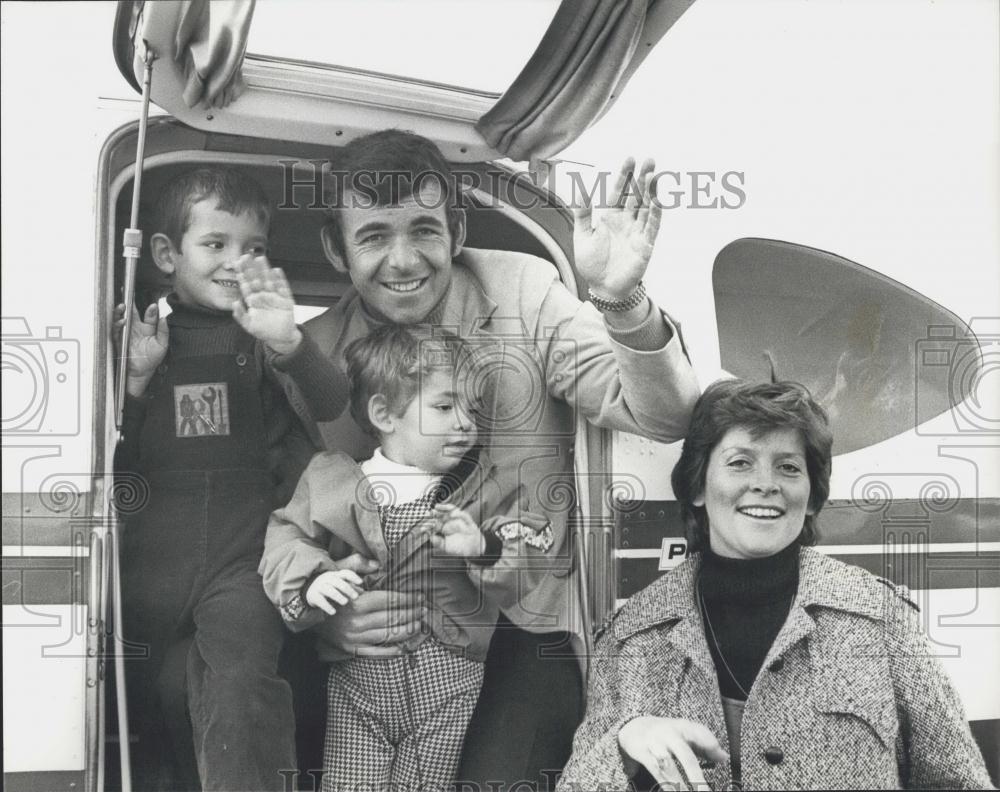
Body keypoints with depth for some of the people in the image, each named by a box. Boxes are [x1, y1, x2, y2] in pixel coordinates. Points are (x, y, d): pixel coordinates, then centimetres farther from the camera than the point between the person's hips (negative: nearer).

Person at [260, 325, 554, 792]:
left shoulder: (479, 487, 2)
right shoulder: (332, 482, 1)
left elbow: (528, 556, -3)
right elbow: (286, 540, 1)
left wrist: (483, 547, -22)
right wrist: (312, 580, -18)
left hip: (446, 681, 0)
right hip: (358, 673, 0)